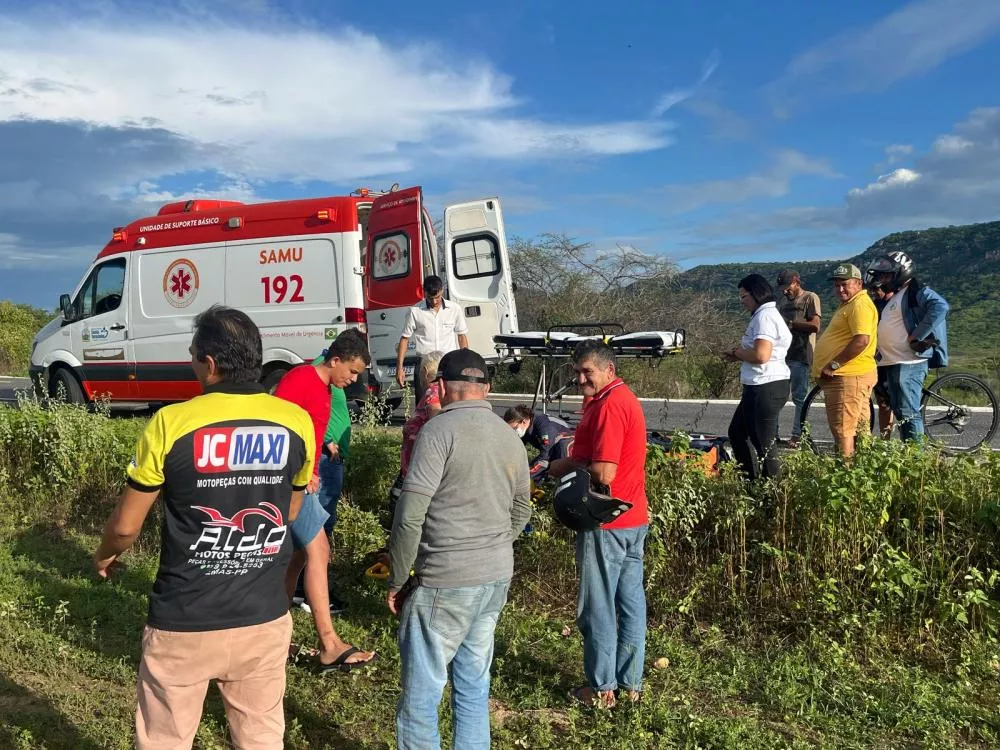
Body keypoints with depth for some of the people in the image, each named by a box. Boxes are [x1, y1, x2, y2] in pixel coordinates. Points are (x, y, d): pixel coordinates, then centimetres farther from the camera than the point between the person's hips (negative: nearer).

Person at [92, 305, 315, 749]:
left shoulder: (171, 423, -15)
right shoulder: (297, 422, -6)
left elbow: (125, 526, -4)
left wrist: (104, 555, 18)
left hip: (184, 625, -2)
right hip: (266, 619, 3)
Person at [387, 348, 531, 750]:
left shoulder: (440, 430, -13)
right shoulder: (510, 436, 9)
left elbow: (410, 516, -17)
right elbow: (521, 512, 20)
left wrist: (396, 580, -5)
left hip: (446, 582, -7)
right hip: (497, 579, 7)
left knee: (420, 695, 5)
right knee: (474, 687, 18)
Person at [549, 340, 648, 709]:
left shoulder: (609, 405, -19)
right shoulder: (625, 398, 13)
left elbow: (603, 473, -24)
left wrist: (564, 467, -9)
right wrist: (573, 462, 4)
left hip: (606, 524, -10)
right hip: (634, 519, 10)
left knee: (597, 608, 3)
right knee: (631, 601, 15)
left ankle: (601, 688, 15)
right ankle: (630, 683, 26)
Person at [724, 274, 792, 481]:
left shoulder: (765, 316, -16)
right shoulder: (765, 314, 17)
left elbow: (761, 355, -27)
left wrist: (738, 353, -9)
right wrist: (739, 354, 8)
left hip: (766, 387, -12)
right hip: (761, 387, 12)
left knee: (764, 444, -3)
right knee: (737, 432, 21)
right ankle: (753, 481, 29)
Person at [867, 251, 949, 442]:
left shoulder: (916, 291, -8)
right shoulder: (894, 297, 21)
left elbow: (940, 307, -25)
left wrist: (916, 337, -23)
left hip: (908, 363, -10)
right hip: (892, 363, 10)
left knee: (909, 413, -10)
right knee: (899, 412, 13)